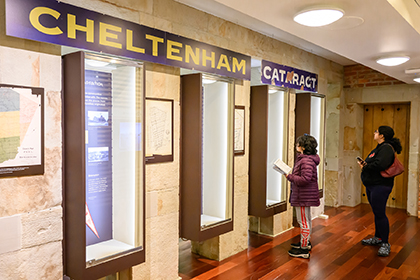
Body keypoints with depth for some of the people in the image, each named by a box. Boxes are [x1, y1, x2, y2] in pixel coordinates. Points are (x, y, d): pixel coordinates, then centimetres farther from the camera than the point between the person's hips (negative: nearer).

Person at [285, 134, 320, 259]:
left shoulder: (306, 160, -21)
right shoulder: (303, 158, 13)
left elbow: (305, 179, -28)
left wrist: (290, 177, -21)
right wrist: (291, 175, 7)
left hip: (303, 196, -11)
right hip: (305, 195, 11)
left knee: (303, 221, -3)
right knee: (306, 219, 22)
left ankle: (304, 249, 5)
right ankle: (306, 242, 38)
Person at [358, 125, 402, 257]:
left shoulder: (386, 148, -16)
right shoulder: (379, 147, 16)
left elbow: (379, 165, -30)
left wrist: (365, 167, -16)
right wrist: (365, 164, -1)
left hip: (380, 186, -10)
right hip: (371, 185, 10)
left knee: (380, 213, -5)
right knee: (377, 212, 18)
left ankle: (385, 243, 7)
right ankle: (377, 238, 31)